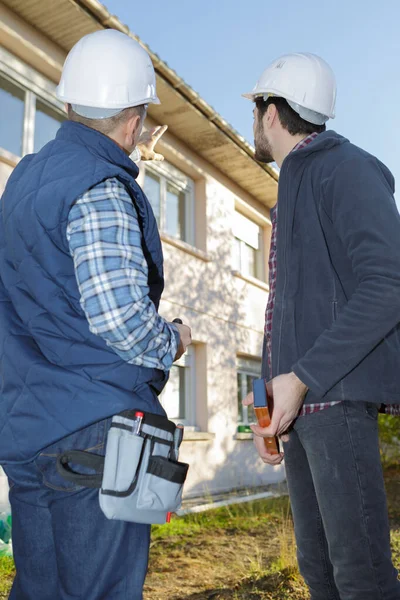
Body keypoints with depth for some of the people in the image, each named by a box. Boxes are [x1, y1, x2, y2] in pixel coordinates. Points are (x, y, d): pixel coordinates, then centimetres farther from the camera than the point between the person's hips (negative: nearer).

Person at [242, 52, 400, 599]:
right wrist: (270, 405, 16)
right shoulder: (292, 193, 23)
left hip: (336, 394, -9)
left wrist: (302, 378, -19)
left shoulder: (344, 167, -4)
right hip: (299, 403, 9)